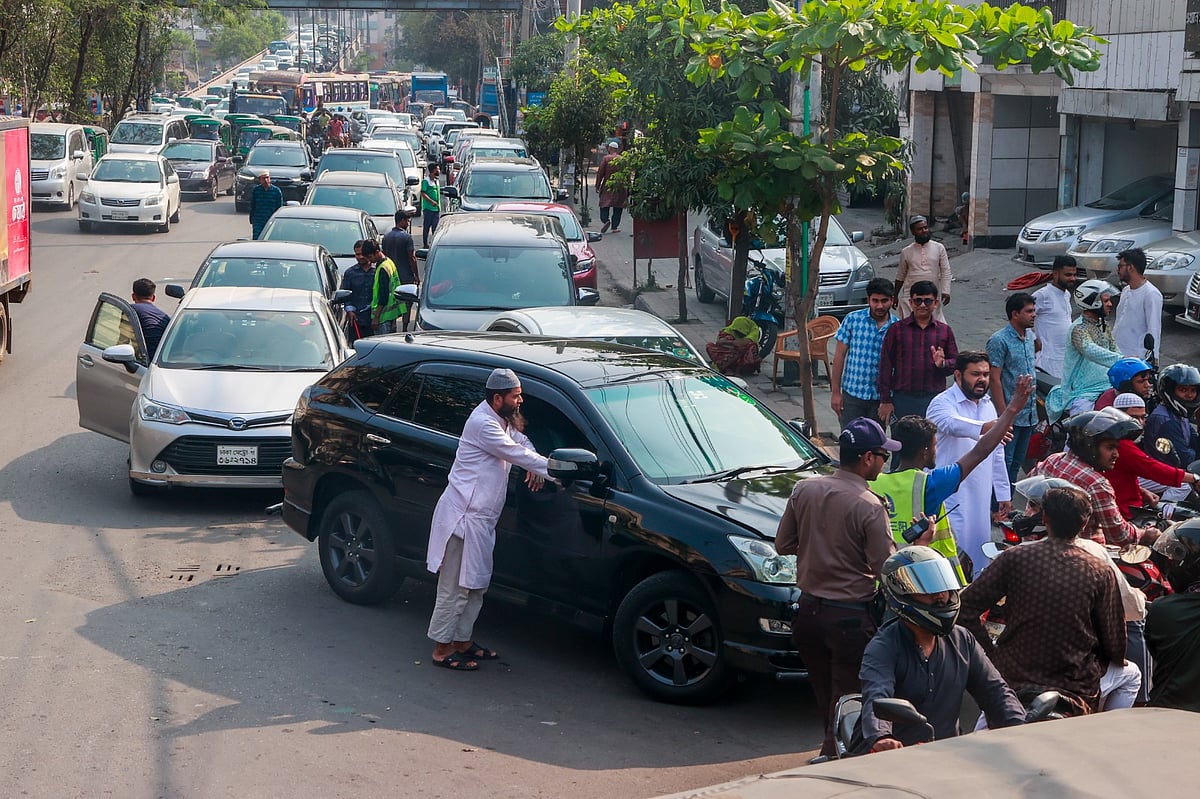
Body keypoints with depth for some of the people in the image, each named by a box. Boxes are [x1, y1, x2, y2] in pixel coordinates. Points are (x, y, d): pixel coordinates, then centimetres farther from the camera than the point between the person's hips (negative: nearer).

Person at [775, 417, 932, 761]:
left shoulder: (804, 490, -1)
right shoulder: (870, 507, -18)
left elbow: (783, 545, 8)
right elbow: (885, 567, -15)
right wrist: (920, 544, -1)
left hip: (808, 611, 6)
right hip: (850, 617, -6)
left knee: (824, 697, 19)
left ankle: (833, 751, 31)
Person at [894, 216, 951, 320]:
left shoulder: (939, 248, 1)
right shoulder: (906, 252, 4)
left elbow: (945, 271, 0)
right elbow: (900, 276, 13)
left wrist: (945, 291, -11)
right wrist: (895, 296, 16)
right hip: (910, 295, 0)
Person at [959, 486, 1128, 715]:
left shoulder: (1014, 558, -7)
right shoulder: (1101, 573, -7)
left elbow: (966, 608, -7)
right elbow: (1115, 647, -2)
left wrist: (991, 654, 3)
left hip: (1014, 678, 2)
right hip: (1075, 685, -2)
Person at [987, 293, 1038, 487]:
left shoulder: (1030, 336, 11)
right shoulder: (999, 340, -14)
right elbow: (995, 379, -16)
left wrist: (1034, 412, 17)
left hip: (1028, 415, 8)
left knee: (1016, 464, 13)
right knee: (1004, 464, -5)